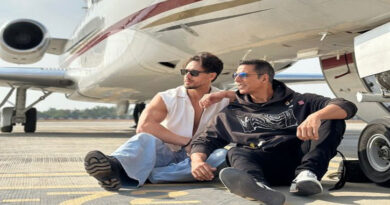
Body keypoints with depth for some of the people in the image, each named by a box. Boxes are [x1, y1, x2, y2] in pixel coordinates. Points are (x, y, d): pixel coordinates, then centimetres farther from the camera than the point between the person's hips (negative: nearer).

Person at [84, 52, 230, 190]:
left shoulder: (223, 102, 4)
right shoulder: (167, 98, 1)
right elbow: (144, 126, -14)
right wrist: (186, 142, -18)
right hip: (167, 154, 0)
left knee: (223, 155, -31)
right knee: (145, 139, -29)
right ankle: (114, 166, -66)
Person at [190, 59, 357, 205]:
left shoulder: (297, 102, 14)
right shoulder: (232, 113, 21)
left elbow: (347, 107, 1)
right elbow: (204, 141, 15)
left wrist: (315, 116, -22)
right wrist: (197, 161, -10)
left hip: (301, 159, 1)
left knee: (332, 120, -13)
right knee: (236, 153, -29)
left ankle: (306, 174, -33)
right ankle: (256, 185, -62)